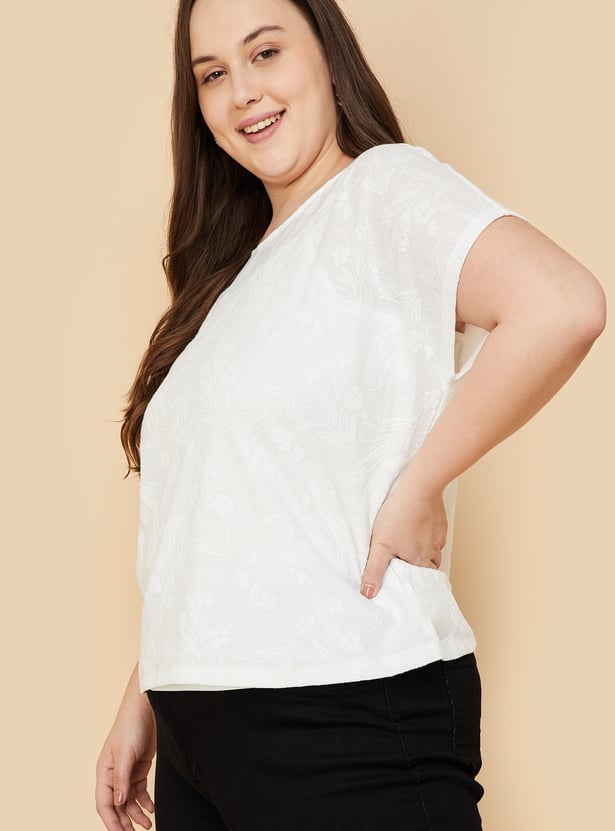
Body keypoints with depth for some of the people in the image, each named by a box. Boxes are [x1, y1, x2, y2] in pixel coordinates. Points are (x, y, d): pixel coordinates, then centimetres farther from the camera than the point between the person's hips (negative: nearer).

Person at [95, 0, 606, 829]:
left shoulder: (387, 187, -6)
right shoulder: (234, 273, 16)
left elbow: (562, 305, -26)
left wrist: (418, 489, -19)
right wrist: (142, 704, 14)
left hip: (349, 720, -7)